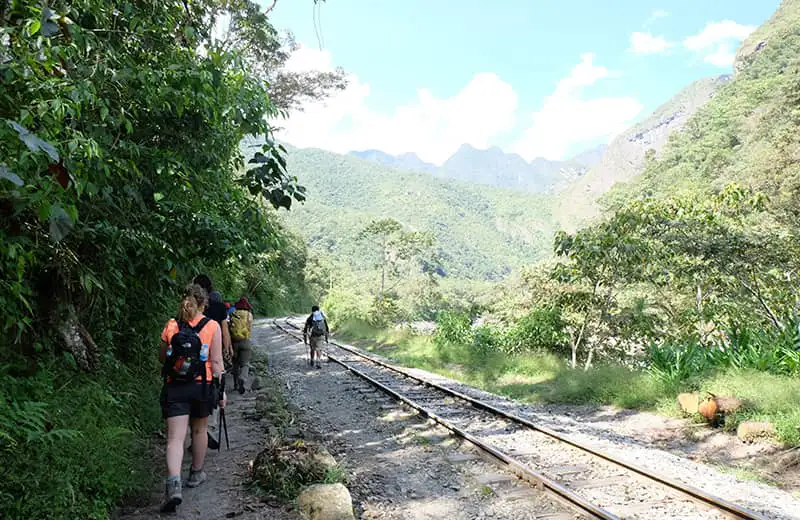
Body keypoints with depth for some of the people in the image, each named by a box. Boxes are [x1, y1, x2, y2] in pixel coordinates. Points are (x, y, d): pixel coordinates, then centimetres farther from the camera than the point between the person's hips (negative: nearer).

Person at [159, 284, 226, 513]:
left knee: (175, 438, -2)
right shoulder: (212, 326, -6)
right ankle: (196, 474, 35)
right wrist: (220, 390, 1)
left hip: (174, 387, 0)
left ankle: (174, 483, -20)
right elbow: (216, 361, -7)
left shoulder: (171, 326, 0)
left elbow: (162, 358, 11)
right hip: (202, 386, 0)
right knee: (199, 430, 20)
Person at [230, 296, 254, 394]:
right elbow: (250, 329, -4)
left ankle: (236, 384, 23)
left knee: (235, 364, 16)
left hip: (234, 341, 3)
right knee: (245, 364, 0)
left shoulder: (232, 314, 3)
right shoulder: (248, 314, -3)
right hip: (245, 341, -2)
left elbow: (229, 328, 2)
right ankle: (241, 379, -25)